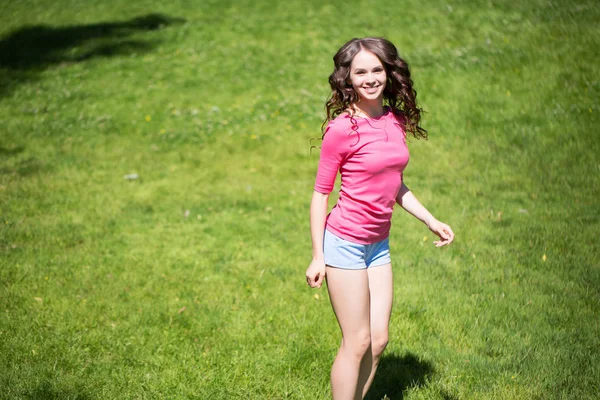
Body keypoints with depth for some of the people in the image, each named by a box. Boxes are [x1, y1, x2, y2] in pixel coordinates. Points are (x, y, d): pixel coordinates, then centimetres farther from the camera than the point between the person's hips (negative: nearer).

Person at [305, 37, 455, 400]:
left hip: (379, 244, 7)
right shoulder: (342, 128, -15)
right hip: (344, 243, -7)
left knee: (378, 340, 11)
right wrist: (317, 257, -10)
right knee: (357, 342, 0)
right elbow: (321, 194, -9)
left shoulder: (396, 119, 4)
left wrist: (432, 221, 8)